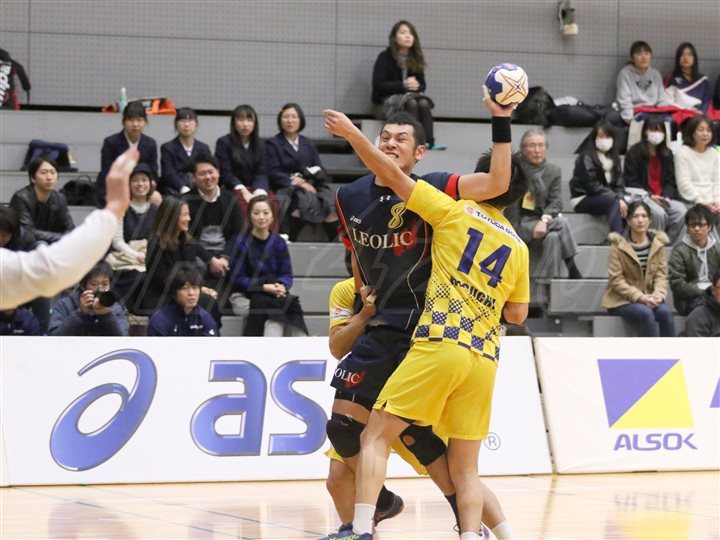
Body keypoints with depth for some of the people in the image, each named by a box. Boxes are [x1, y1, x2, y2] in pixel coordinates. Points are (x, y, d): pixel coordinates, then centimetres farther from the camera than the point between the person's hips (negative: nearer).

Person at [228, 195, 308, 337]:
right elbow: (237, 278, -7)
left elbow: (287, 274, 7)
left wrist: (281, 286, -17)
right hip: (246, 295, -3)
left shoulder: (278, 243, 7)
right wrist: (264, 287, -19)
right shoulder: (242, 243, -4)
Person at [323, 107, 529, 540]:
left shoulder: (455, 212, 4)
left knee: (376, 437, 1)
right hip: (485, 358, 5)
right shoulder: (519, 248, 16)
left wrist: (351, 133, 12)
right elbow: (517, 314, 22)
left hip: (439, 345, -4)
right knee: (465, 466, 10)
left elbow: (393, 174, 3)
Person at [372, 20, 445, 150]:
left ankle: (429, 141, -42)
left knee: (424, 103, -31)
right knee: (411, 104, -36)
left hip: (412, 95, 4)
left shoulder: (416, 59, 12)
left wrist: (416, 86, -14)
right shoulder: (385, 58, -2)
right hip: (390, 98, -4)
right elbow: (378, 85, -11)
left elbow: (422, 85, 12)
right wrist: (403, 85, -20)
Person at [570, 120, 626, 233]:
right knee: (614, 203, -34)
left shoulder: (614, 158, 12)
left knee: (626, 205, -23)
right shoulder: (587, 158, -11)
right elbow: (592, 186, -18)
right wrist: (616, 198, -23)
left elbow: (618, 183, 5)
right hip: (583, 199, -6)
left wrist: (621, 198, -17)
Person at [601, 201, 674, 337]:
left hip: (648, 297, 4)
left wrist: (658, 293, -20)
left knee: (665, 312, -28)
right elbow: (616, 280, -11)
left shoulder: (657, 243, 4)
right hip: (622, 300, -3)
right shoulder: (618, 245, -8)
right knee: (646, 313, -33)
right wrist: (640, 297, -22)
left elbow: (661, 274, 2)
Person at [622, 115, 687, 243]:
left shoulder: (667, 154, 15)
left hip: (662, 196, 5)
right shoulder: (634, 153, 0)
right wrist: (650, 196, -15)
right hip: (642, 196, -5)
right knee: (658, 212, -35)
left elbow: (670, 181, 12)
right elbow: (631, 182, -4)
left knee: (681, 211, -24)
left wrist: (666, 196, -9)